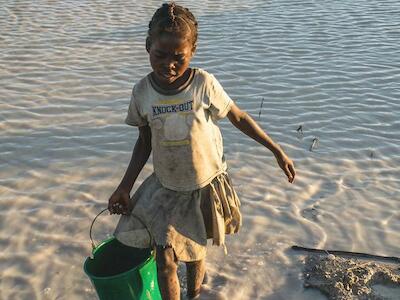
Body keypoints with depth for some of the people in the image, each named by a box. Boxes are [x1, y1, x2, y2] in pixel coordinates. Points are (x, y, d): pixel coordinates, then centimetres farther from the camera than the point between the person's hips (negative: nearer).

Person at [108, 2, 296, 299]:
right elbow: (145, 141, 1)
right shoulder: (143, 91, -10)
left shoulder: (204, 84, -17)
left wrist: (278, 152, -2)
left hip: (206, 185, -1)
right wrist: (125, 186, -3)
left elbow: (239, 118, -5)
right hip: (165, 188, 2)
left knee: (194, 250, 16)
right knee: (165, 261, -1)